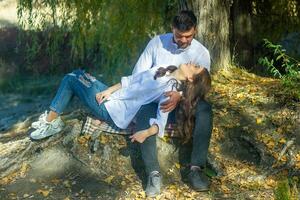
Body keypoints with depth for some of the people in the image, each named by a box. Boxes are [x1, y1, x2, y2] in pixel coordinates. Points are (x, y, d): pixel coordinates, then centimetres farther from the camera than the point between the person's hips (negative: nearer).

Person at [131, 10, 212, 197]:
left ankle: (197, 168, -32)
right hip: (156, 100, 0)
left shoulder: (202, 53, -6)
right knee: (144, 113, -35)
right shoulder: (156, 42, -4)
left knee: (205, 108, -32)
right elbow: (138, 73, 0)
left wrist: (180, 96, -37)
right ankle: (154, 172, -36)